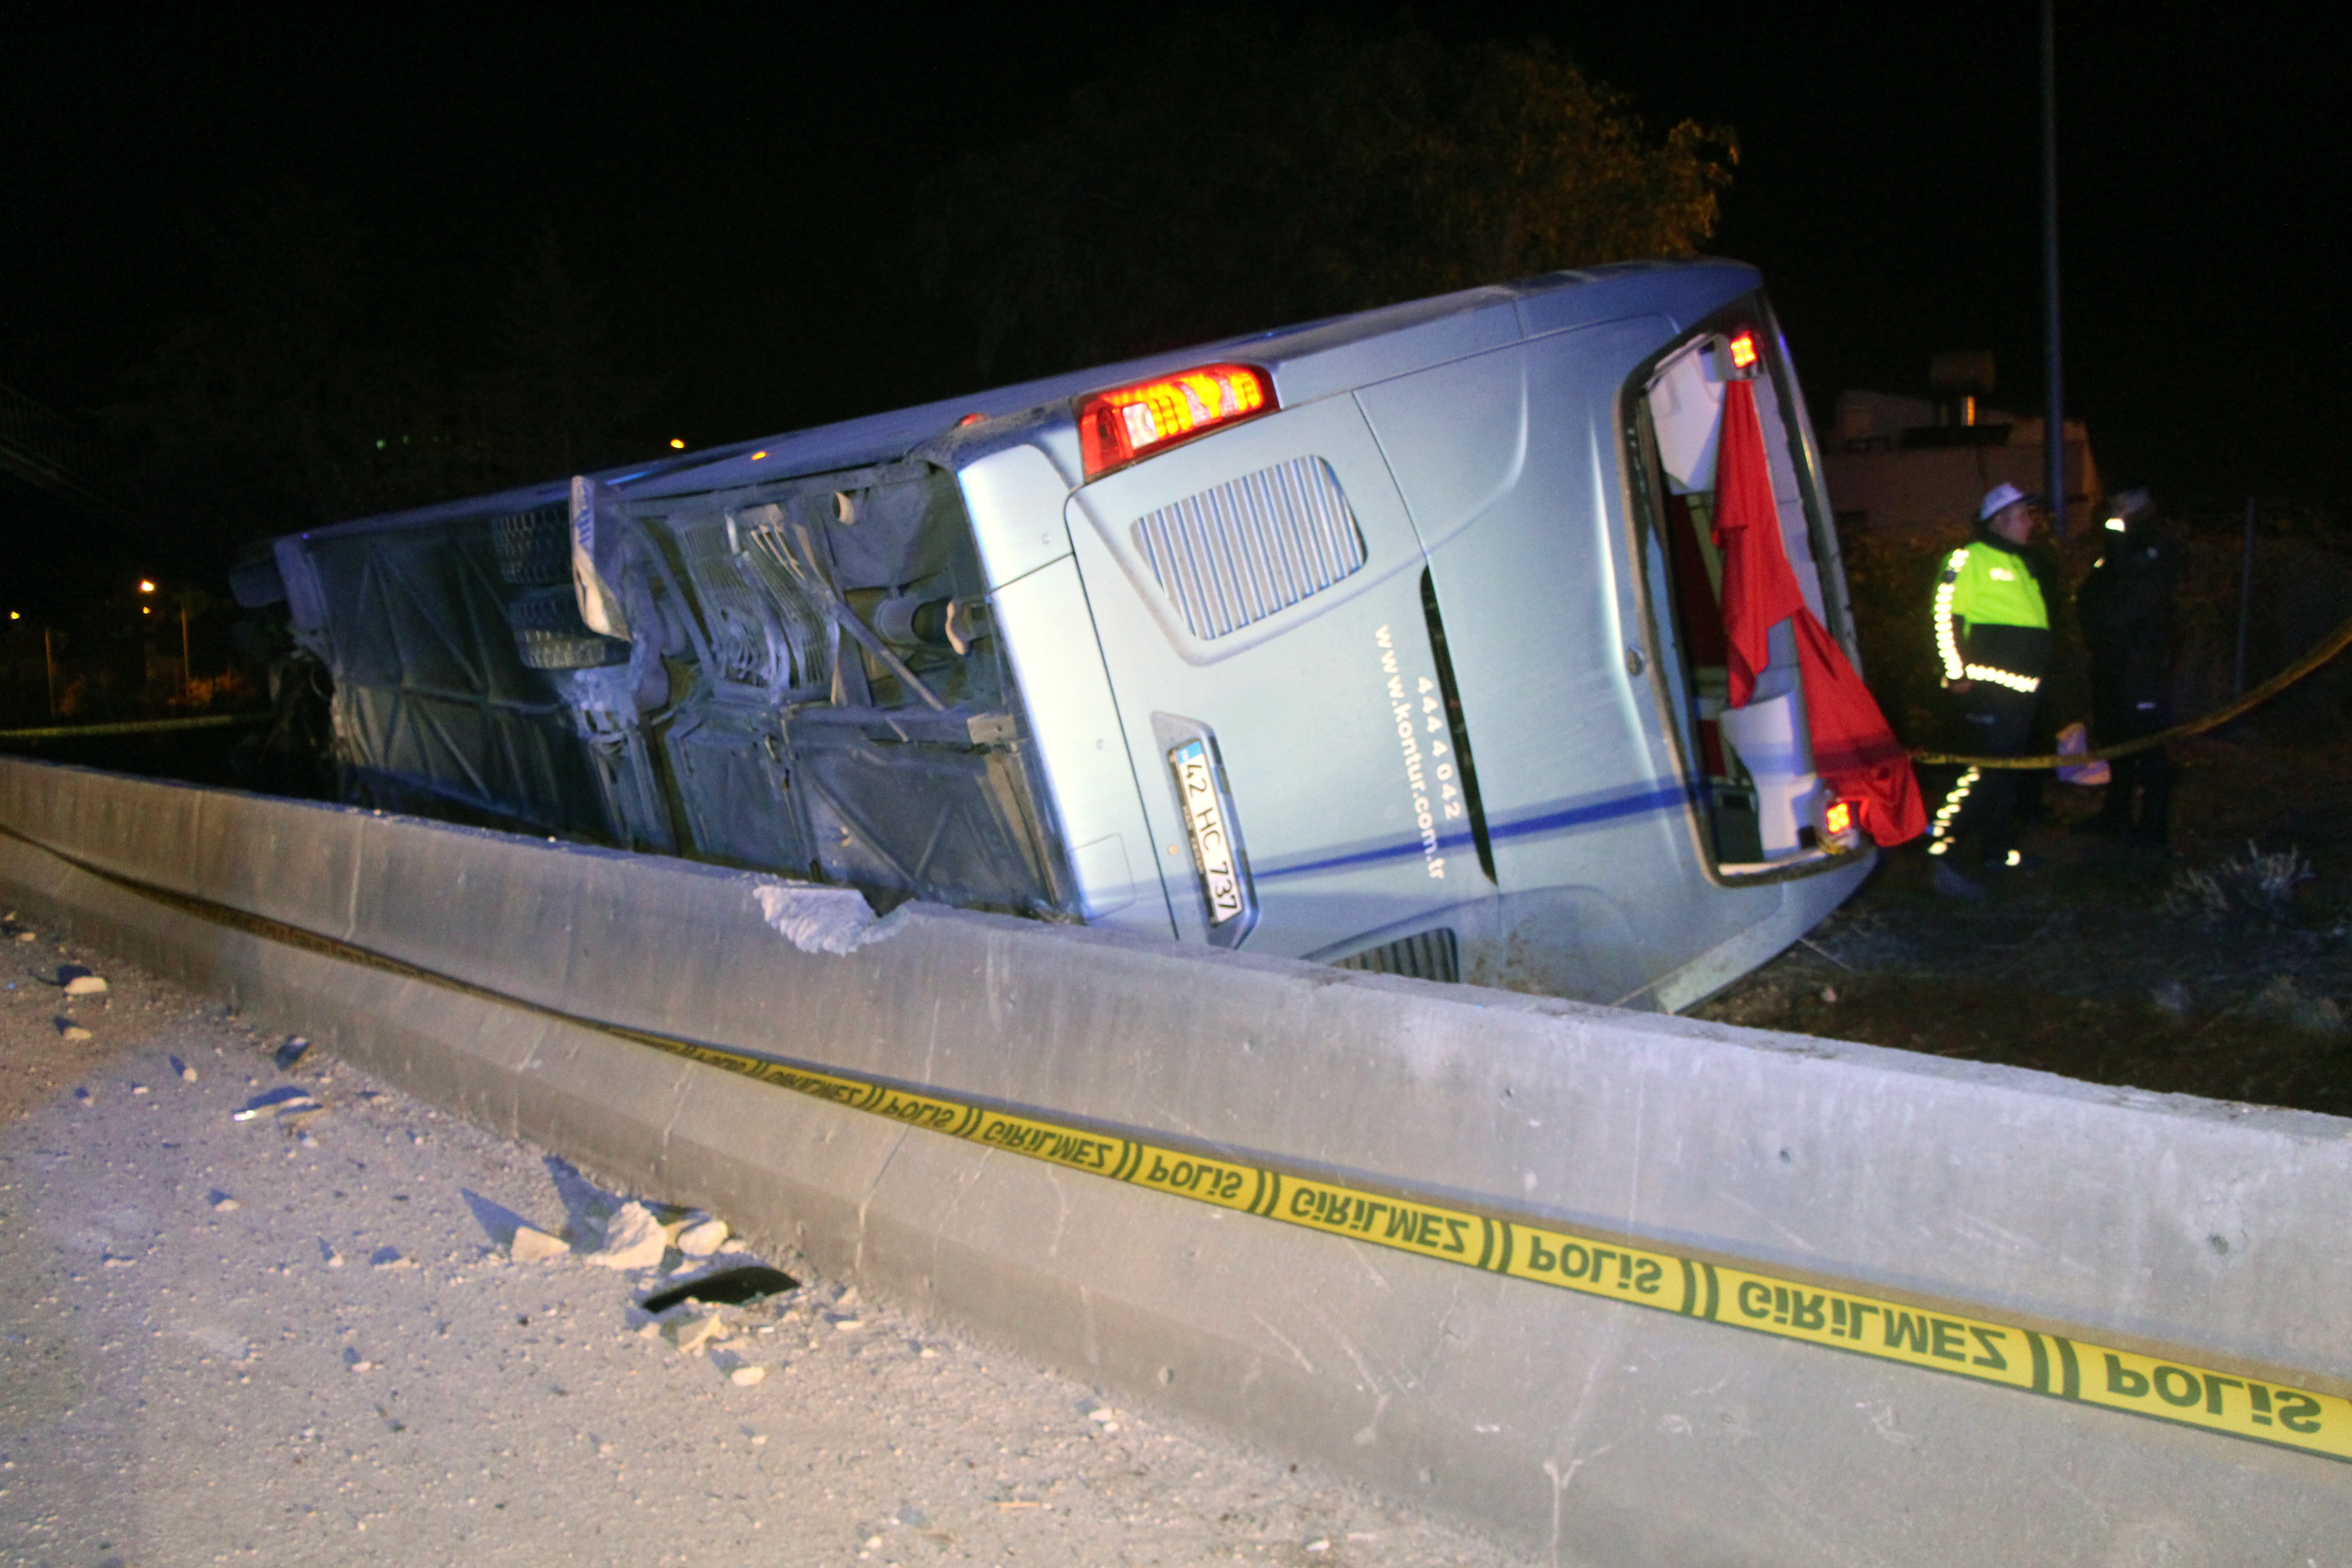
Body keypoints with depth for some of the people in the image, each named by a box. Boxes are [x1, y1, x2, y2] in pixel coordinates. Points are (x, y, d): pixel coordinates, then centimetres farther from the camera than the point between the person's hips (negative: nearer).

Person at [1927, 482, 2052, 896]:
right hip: (1988, 691, -9)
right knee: (1983, 773, -15)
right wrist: (1955, 673, -19)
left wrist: (2038, 677, 27)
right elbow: (1945, 615, -16)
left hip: (2022, 691, 9)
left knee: (2007, 772, 15)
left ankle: (1999, 849, 25)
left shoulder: (2021, 565, 21)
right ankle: (1949, 855, -14)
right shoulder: (1970, 559, -9)